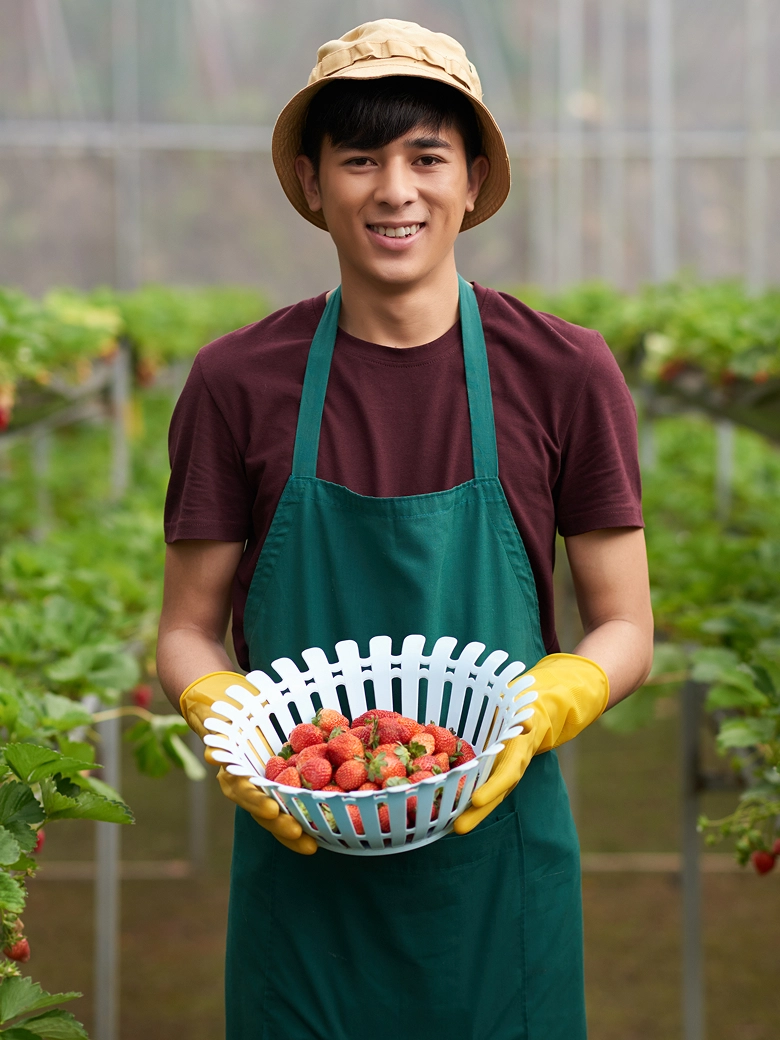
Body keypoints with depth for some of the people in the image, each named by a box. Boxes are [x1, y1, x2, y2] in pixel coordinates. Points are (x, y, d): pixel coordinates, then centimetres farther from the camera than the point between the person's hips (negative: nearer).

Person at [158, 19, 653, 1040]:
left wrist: (532, 717, -17)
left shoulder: (563, 373, -3)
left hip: (494, 852, 0)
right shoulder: (238, 382, -2)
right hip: (299, 859, 0)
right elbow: (189, 633, 4)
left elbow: (624, 631, 2)